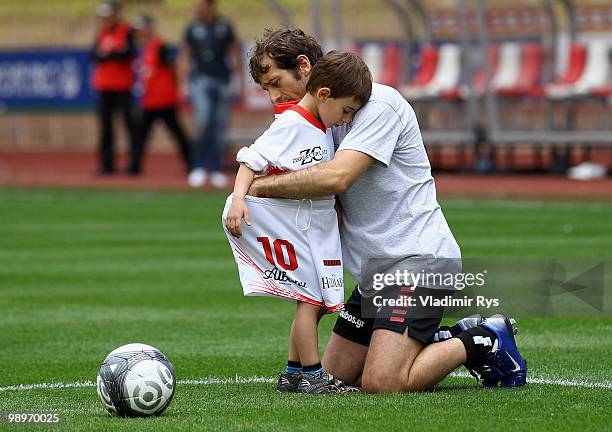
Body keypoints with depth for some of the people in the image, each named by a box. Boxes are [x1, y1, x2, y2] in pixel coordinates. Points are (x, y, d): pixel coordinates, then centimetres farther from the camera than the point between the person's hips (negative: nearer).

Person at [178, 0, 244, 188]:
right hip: (200, 79, -2)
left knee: (219, 126, 2)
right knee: (203, 120, -18)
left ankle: (216, 169, 8)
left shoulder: (225, 26, 7)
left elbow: (235, 53, 12)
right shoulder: (193, 28, 5)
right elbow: (184, 56, 10)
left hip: (221, 81, 2)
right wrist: (183, 83, 4)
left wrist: (240, 80, 8)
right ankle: (199, 166, -10)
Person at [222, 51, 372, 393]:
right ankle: (312, 375, -4)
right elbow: (252, 159, -17)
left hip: (316, 228, 9)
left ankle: (294, 373, 20)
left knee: (319, 302, 11)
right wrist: (238, 198, -29)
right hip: (289, 227, -9)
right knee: (310, 300, -9)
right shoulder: (290, 125, -15)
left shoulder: (323, 129, 13)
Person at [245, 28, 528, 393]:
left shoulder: (376, 102, -14)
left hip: (419, 256, -10)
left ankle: (485, 341, 0)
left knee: (382, 383, -22)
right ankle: (451, 340, 19)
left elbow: (336, 177, -28)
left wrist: (263, 185, -18)